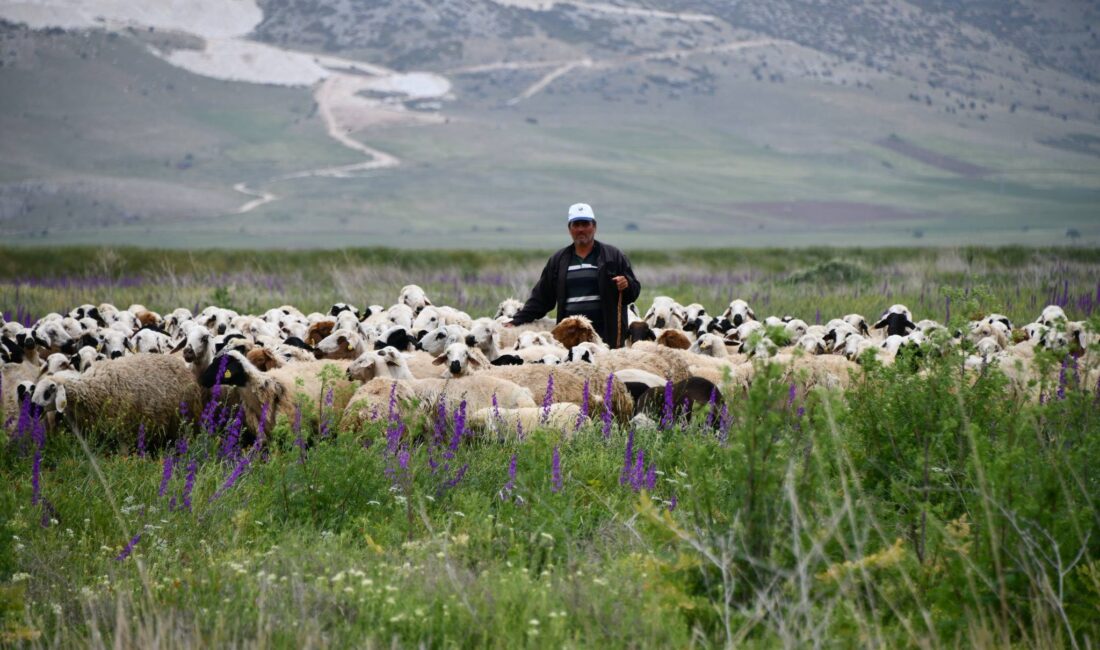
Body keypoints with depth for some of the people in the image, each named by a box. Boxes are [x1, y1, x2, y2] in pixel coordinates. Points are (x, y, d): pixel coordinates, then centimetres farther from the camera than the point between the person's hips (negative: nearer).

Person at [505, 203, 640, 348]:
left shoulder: (613, 256, 9)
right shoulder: (558, 260, 16)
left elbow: (634, 291, 10)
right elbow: (540, 298, 18)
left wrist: (626, 285, -13)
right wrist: (517, 321, 10)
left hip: (606, 336, -2)